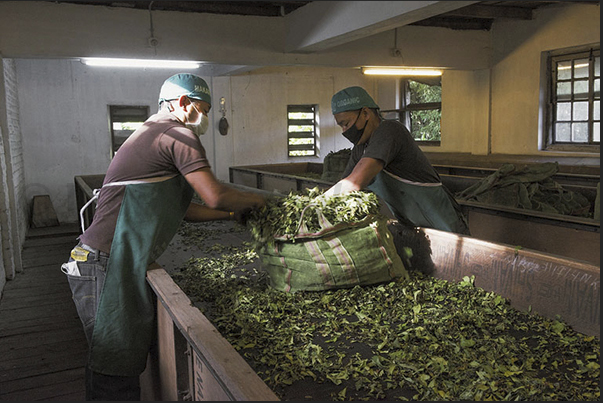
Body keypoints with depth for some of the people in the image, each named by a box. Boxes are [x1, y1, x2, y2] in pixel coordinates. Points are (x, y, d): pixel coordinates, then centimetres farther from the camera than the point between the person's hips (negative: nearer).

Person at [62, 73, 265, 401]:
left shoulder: (152, 134, 24)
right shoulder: (178, 134, -9)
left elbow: (178, 209, 25)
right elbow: (214, 195, -16)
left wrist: (232, 213, 24)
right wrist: (253, 199, 4)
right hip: (106, 266, -10)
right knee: (116, 373, -3)